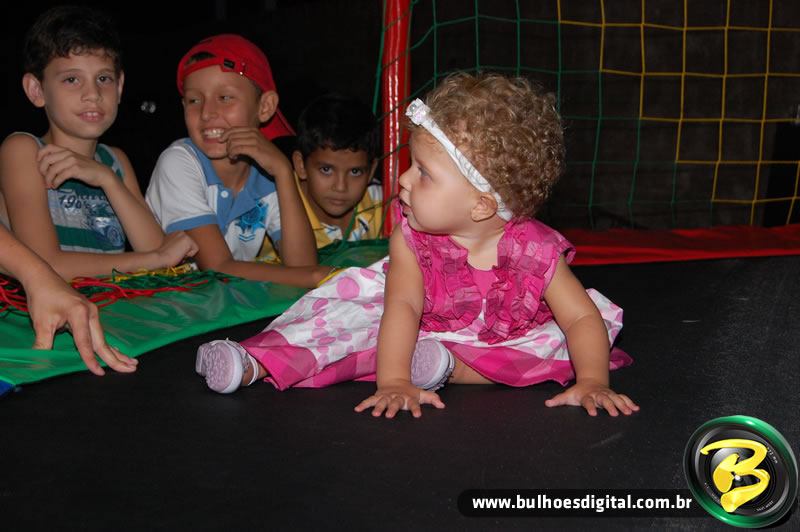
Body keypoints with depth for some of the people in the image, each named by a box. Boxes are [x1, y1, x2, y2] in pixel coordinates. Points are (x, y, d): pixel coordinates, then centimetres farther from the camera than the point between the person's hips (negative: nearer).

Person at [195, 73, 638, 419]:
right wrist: (393, 381, -45)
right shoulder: (410, 238, -23)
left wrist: (592, 382, -40)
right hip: (425, 331, 1)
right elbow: (403, 307, -32)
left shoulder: (535, 250, -28)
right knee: (350, 310, -16)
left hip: (508, 336, -1)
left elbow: (583, 317, -25)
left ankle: (451, 368, -30)